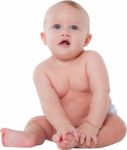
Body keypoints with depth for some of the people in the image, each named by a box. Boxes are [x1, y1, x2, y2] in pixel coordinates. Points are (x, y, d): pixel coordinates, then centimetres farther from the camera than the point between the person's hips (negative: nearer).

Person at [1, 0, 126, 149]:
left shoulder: (91, 59, -18)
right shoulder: (42, 70, -14)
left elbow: (101, 93, -25)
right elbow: (49, 103, -24)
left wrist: (91, 125, -35)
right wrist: (63, 126, -41)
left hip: (98, 117, -2)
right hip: (61, 121, 2)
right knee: (36, 122, -8)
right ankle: (30, 137, -41)